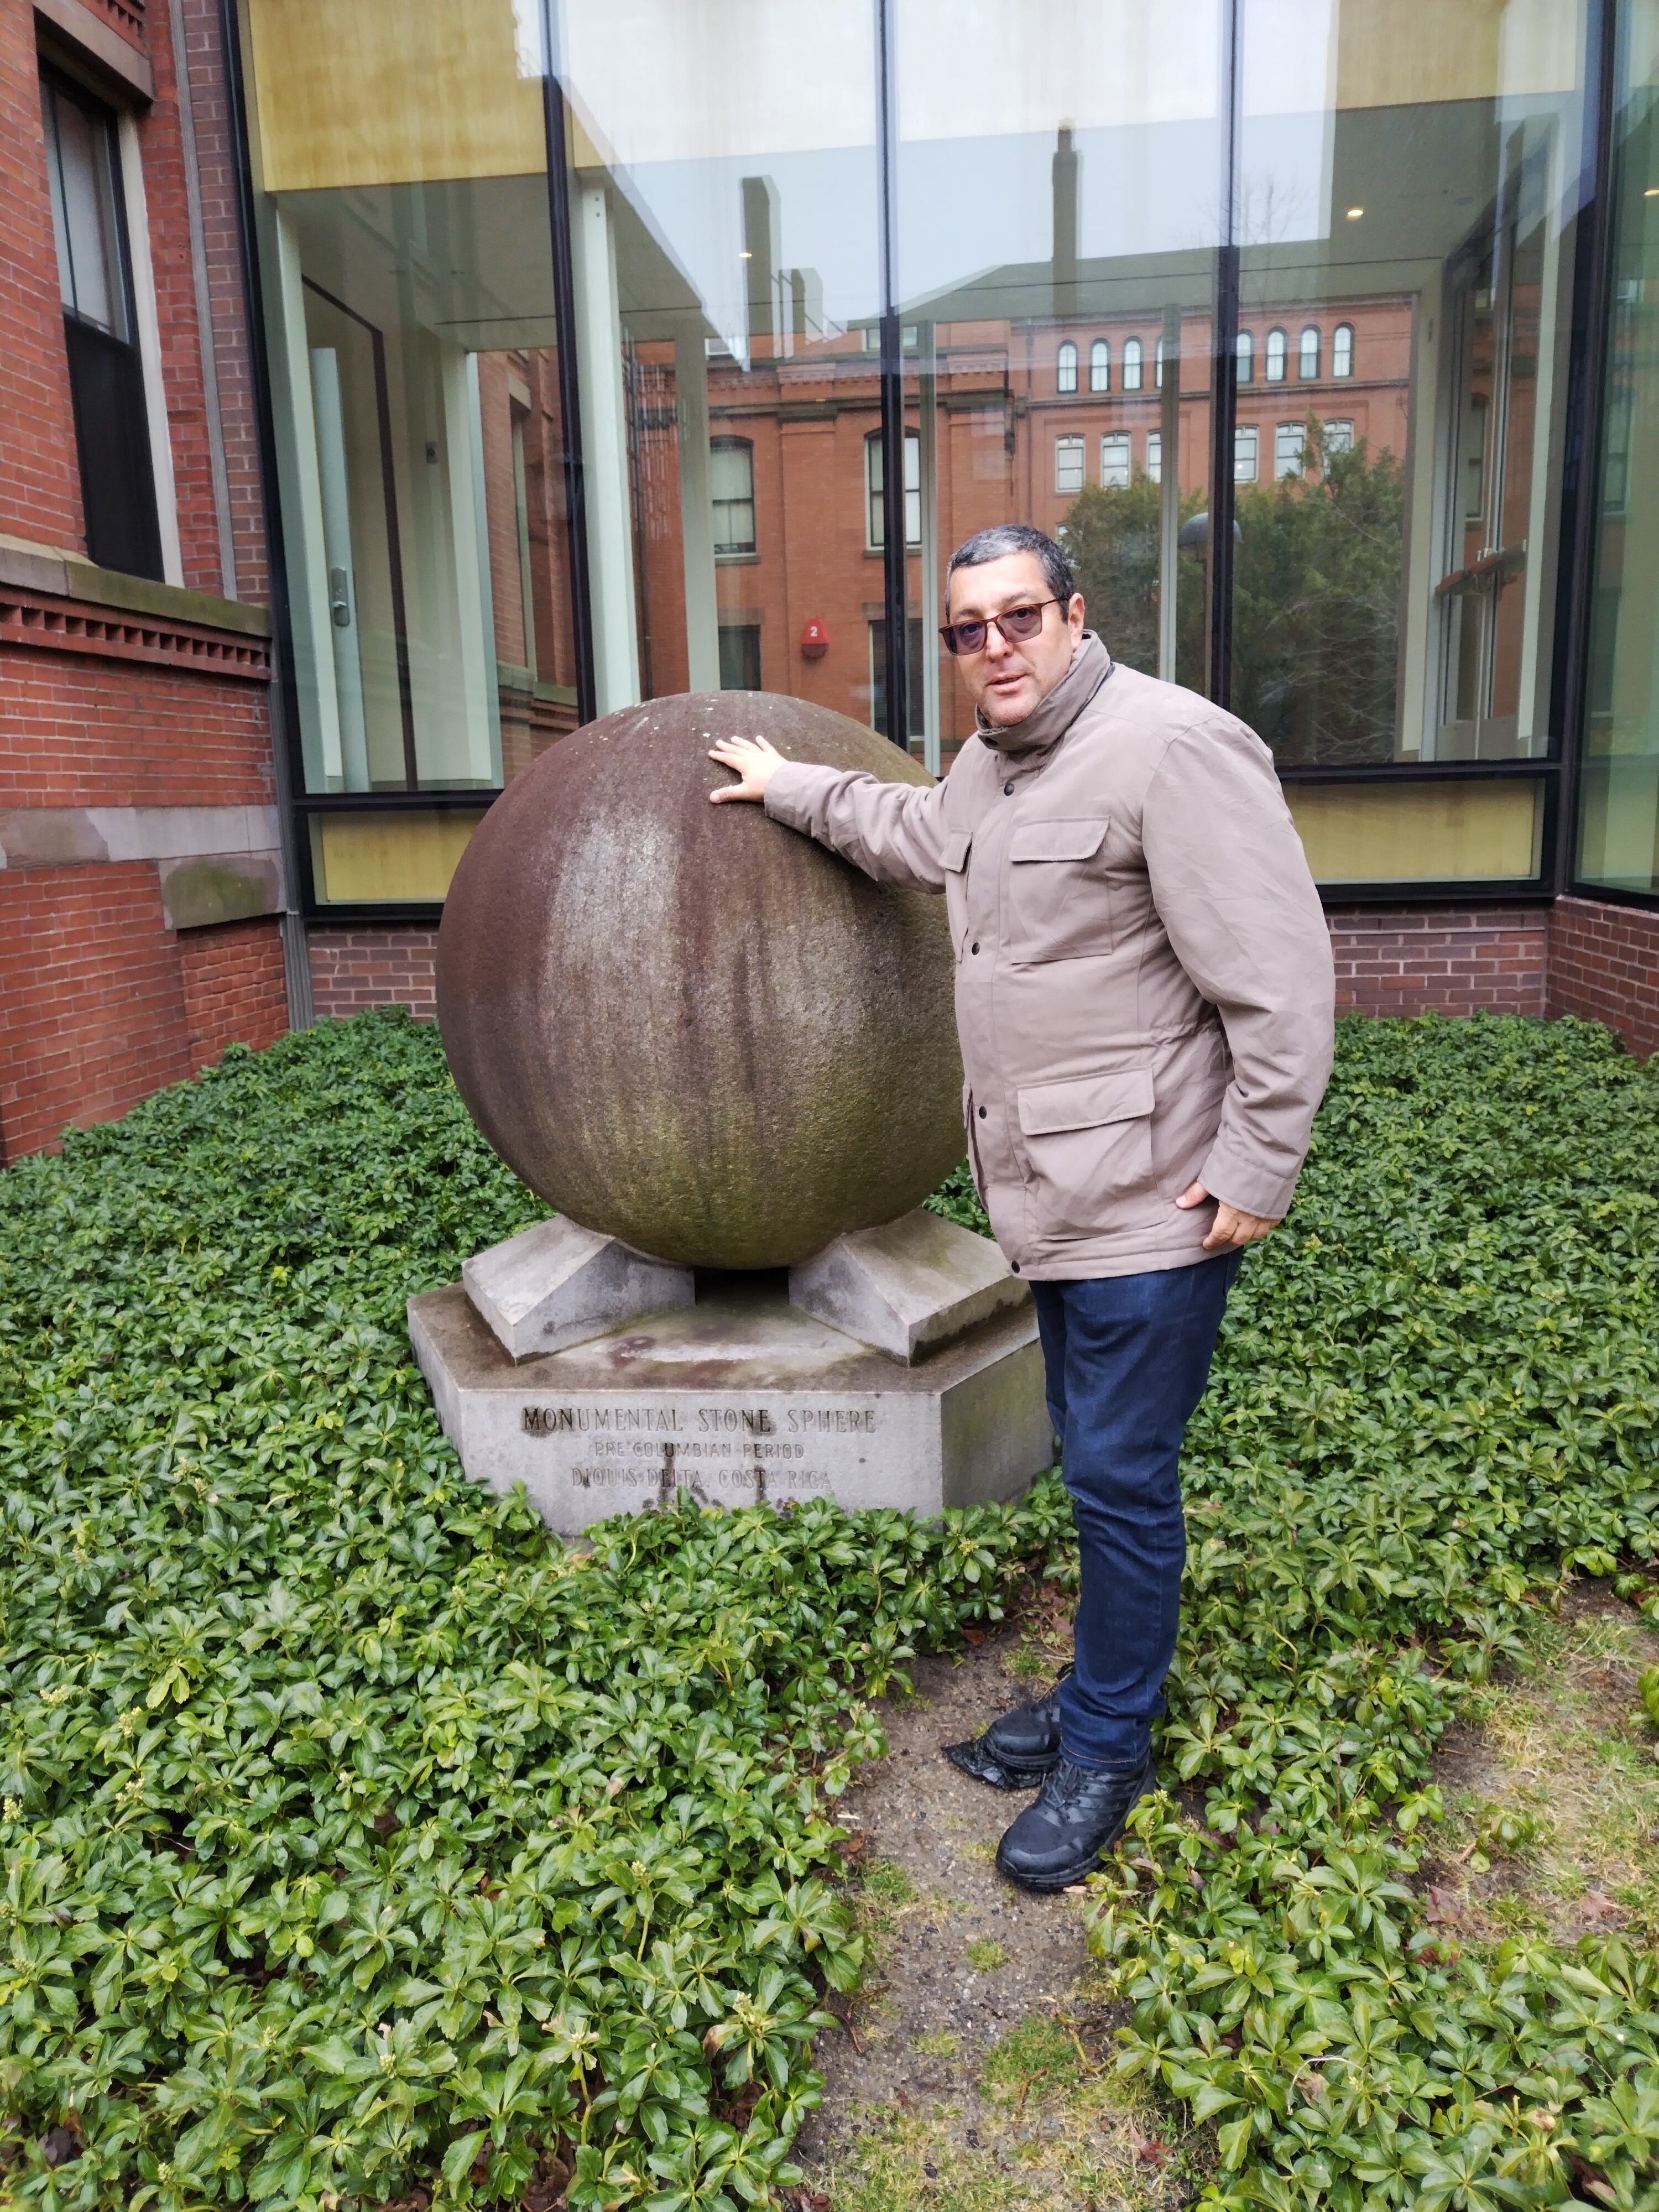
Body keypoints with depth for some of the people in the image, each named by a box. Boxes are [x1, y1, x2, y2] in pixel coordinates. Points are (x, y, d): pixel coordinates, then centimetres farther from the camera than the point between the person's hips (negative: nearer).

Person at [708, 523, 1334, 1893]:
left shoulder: (1170, 746, -17)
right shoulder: (991, 767, 12)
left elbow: (1282, 975, -20)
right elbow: (913, 834, 37)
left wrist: (1257, 1172, -19)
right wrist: (788, 789, 44)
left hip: (1150, 1202, -9)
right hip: (1058, 1195, 9)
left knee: (1120, 1480, 2)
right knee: (1097, 1461, 20)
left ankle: (1108, 1750, 22)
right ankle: (1102, 1694, 37)